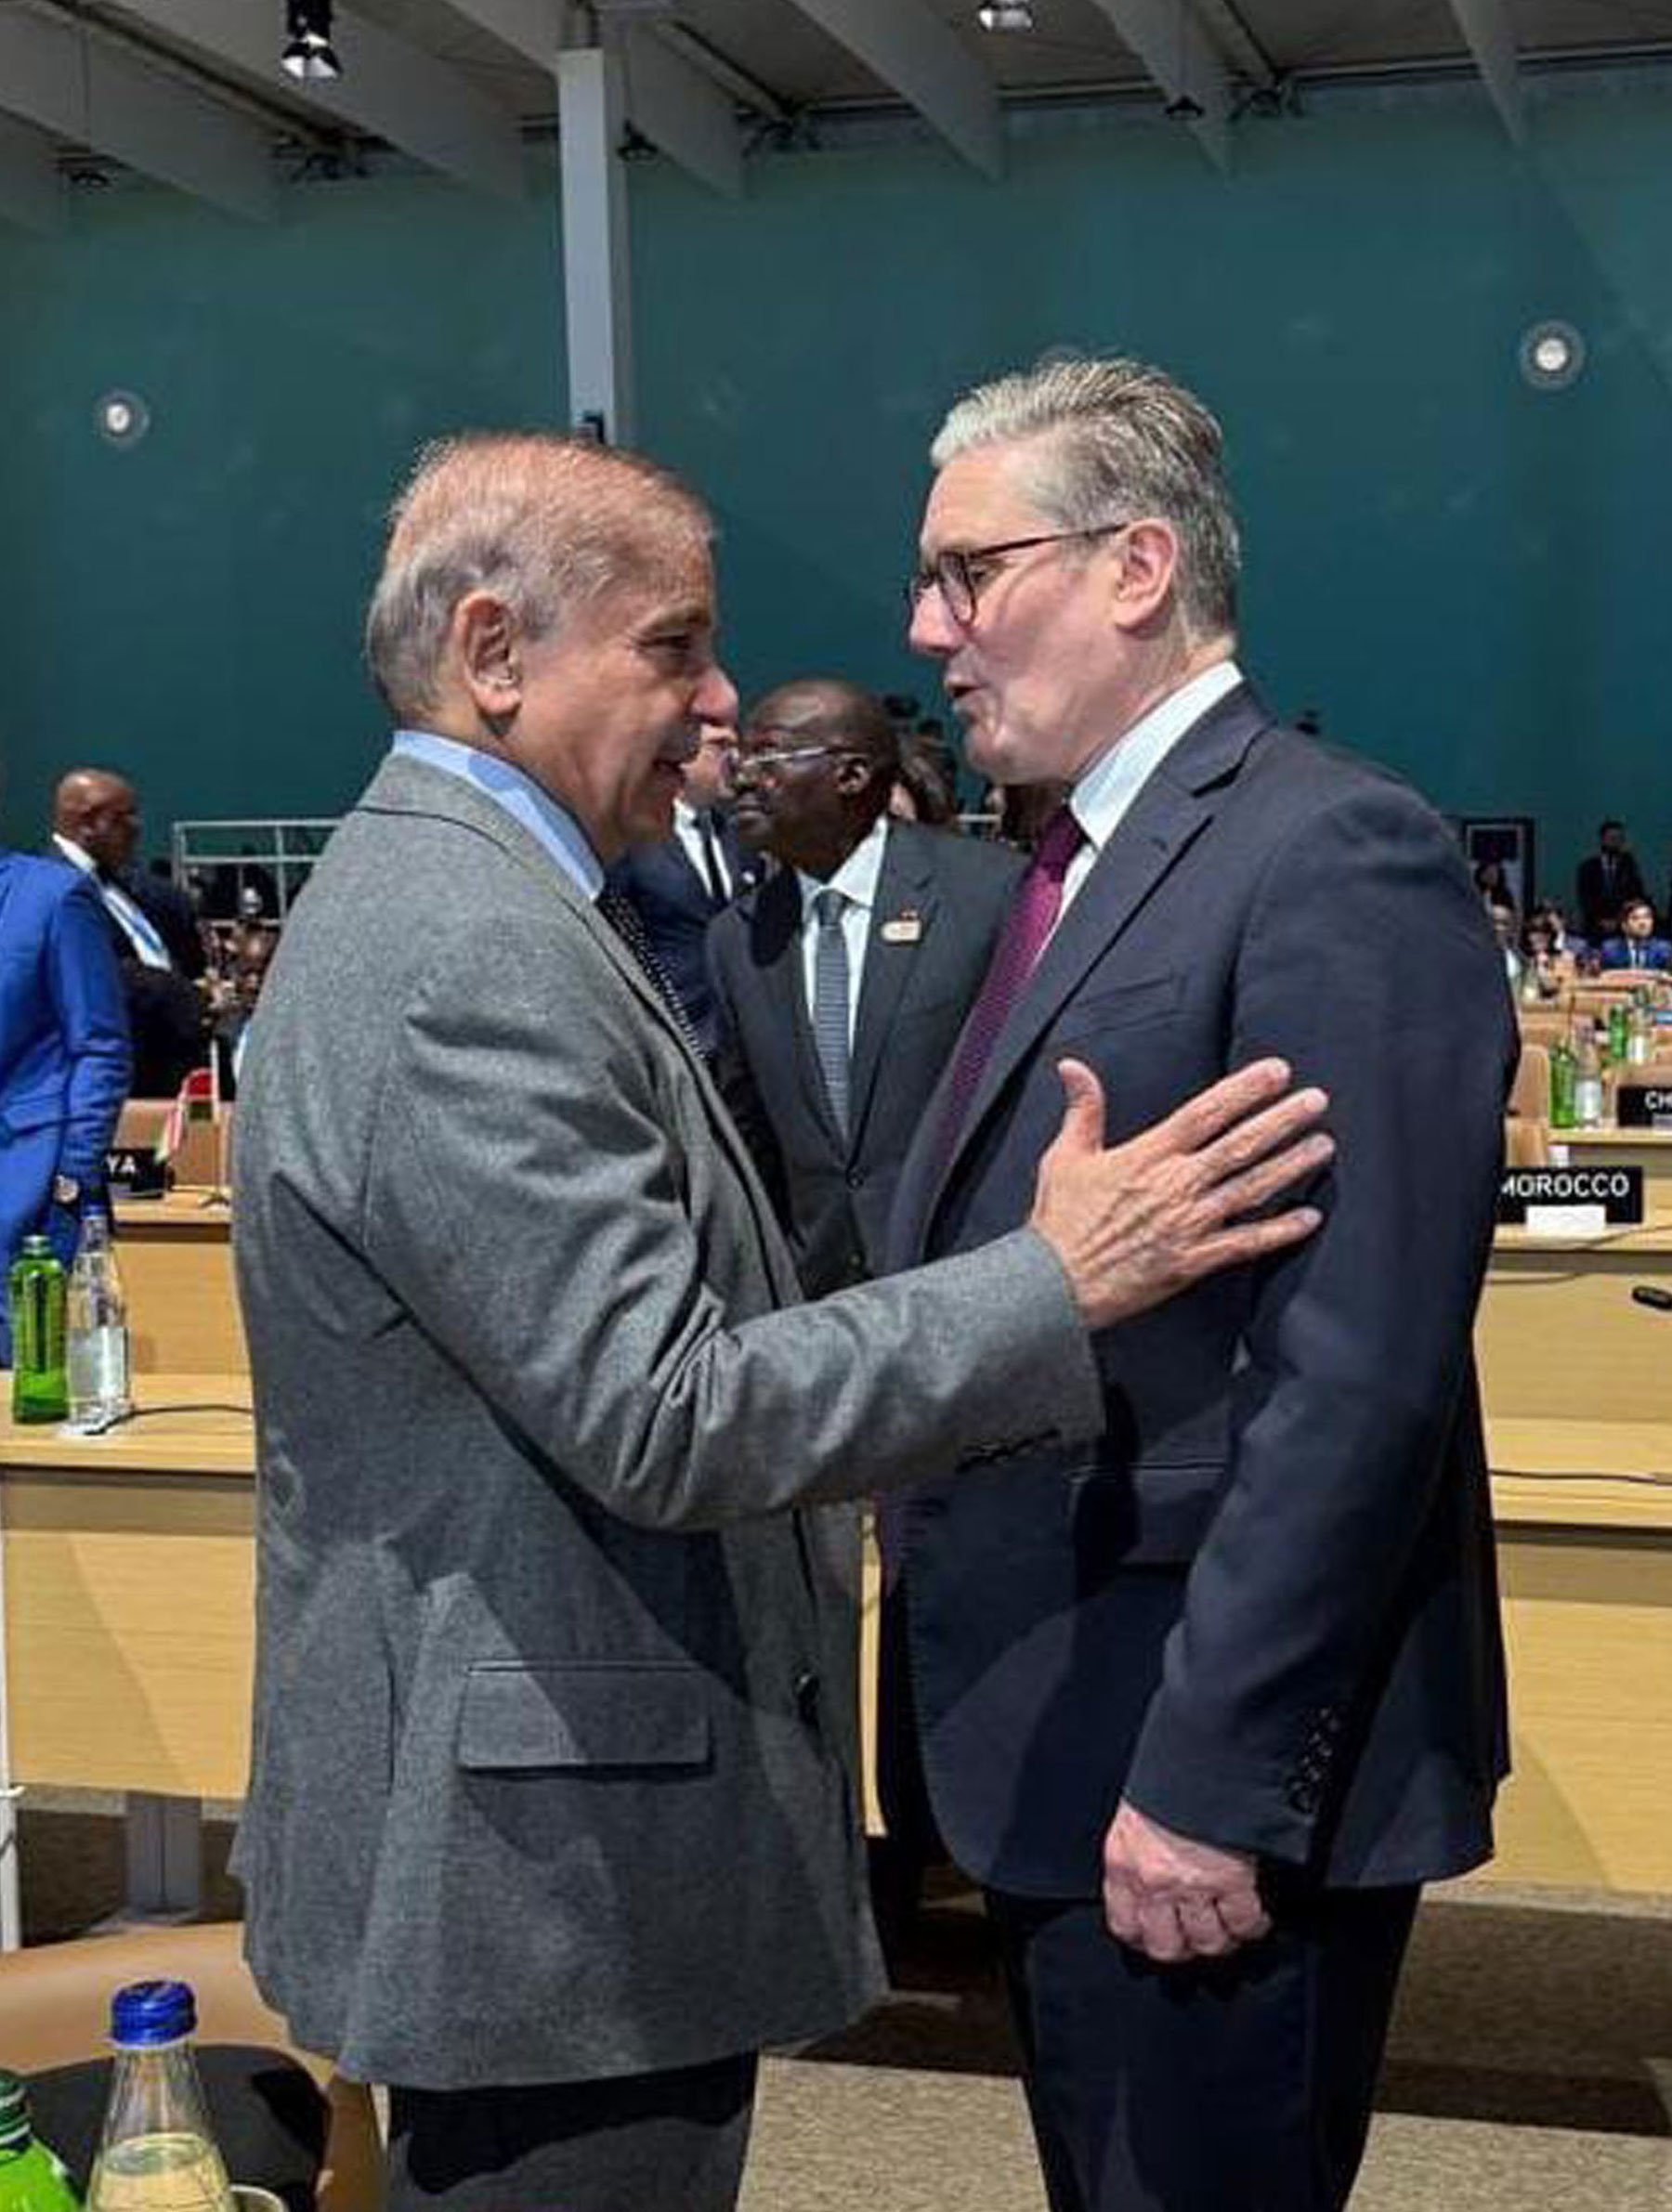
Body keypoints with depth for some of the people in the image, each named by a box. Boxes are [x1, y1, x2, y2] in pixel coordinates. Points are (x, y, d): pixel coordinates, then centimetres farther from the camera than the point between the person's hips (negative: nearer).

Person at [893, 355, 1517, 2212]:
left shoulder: (1333, 858, -17)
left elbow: (1359, 1385, -23)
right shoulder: (1082, 868, 13)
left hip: (1203, 1777, -9)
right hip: (1061, 1760, 9)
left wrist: (1211, 1784, -22)